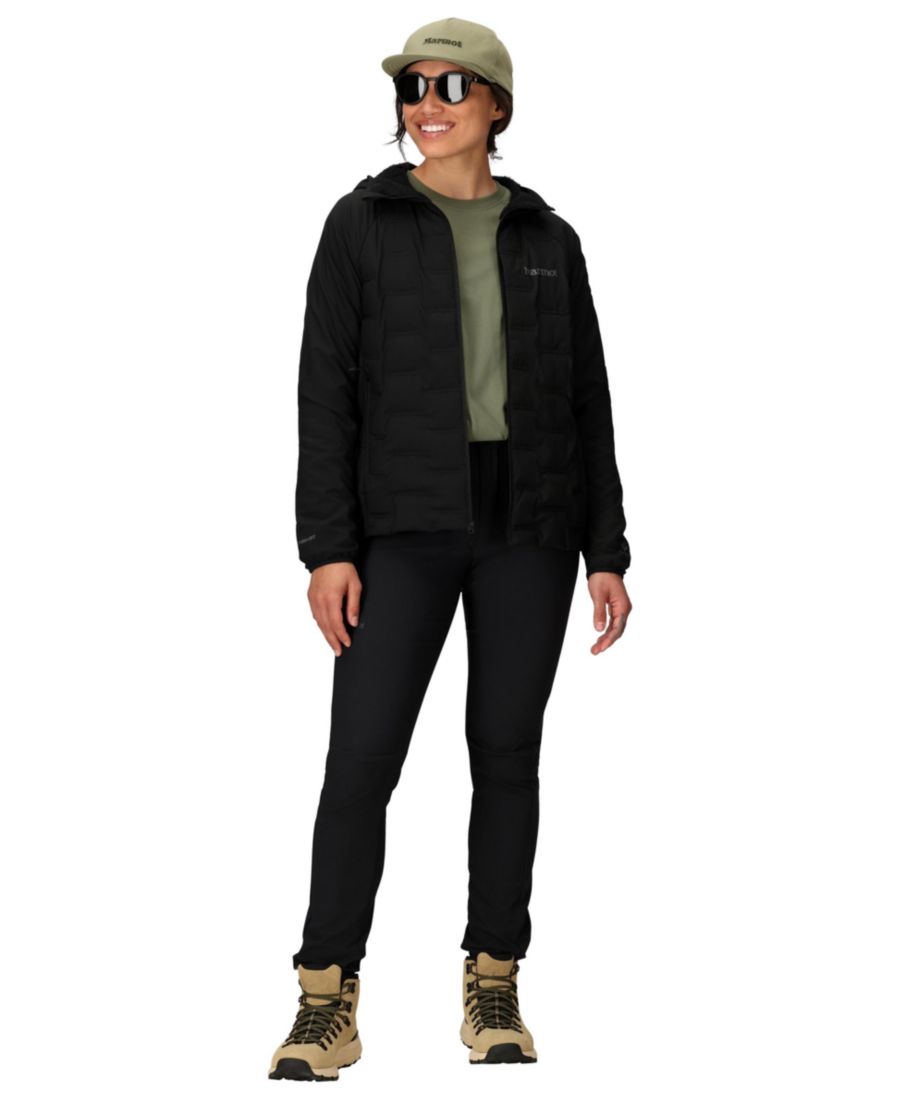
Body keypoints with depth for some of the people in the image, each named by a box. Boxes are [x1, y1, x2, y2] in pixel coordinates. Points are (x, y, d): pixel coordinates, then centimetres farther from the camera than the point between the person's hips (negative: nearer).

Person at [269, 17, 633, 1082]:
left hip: (529, 519, 2)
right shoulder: (362, 222, 2)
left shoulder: (546, 236, 9)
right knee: (360, 755, -9)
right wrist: (326, 548, -11)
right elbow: (327, 388, -3)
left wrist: (606, 553, 3)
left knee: (506, 749, 4)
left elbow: (585, 400, 10)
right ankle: (326, 1005, -2)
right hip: (407, 518, -2)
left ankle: (493, 991, 15)